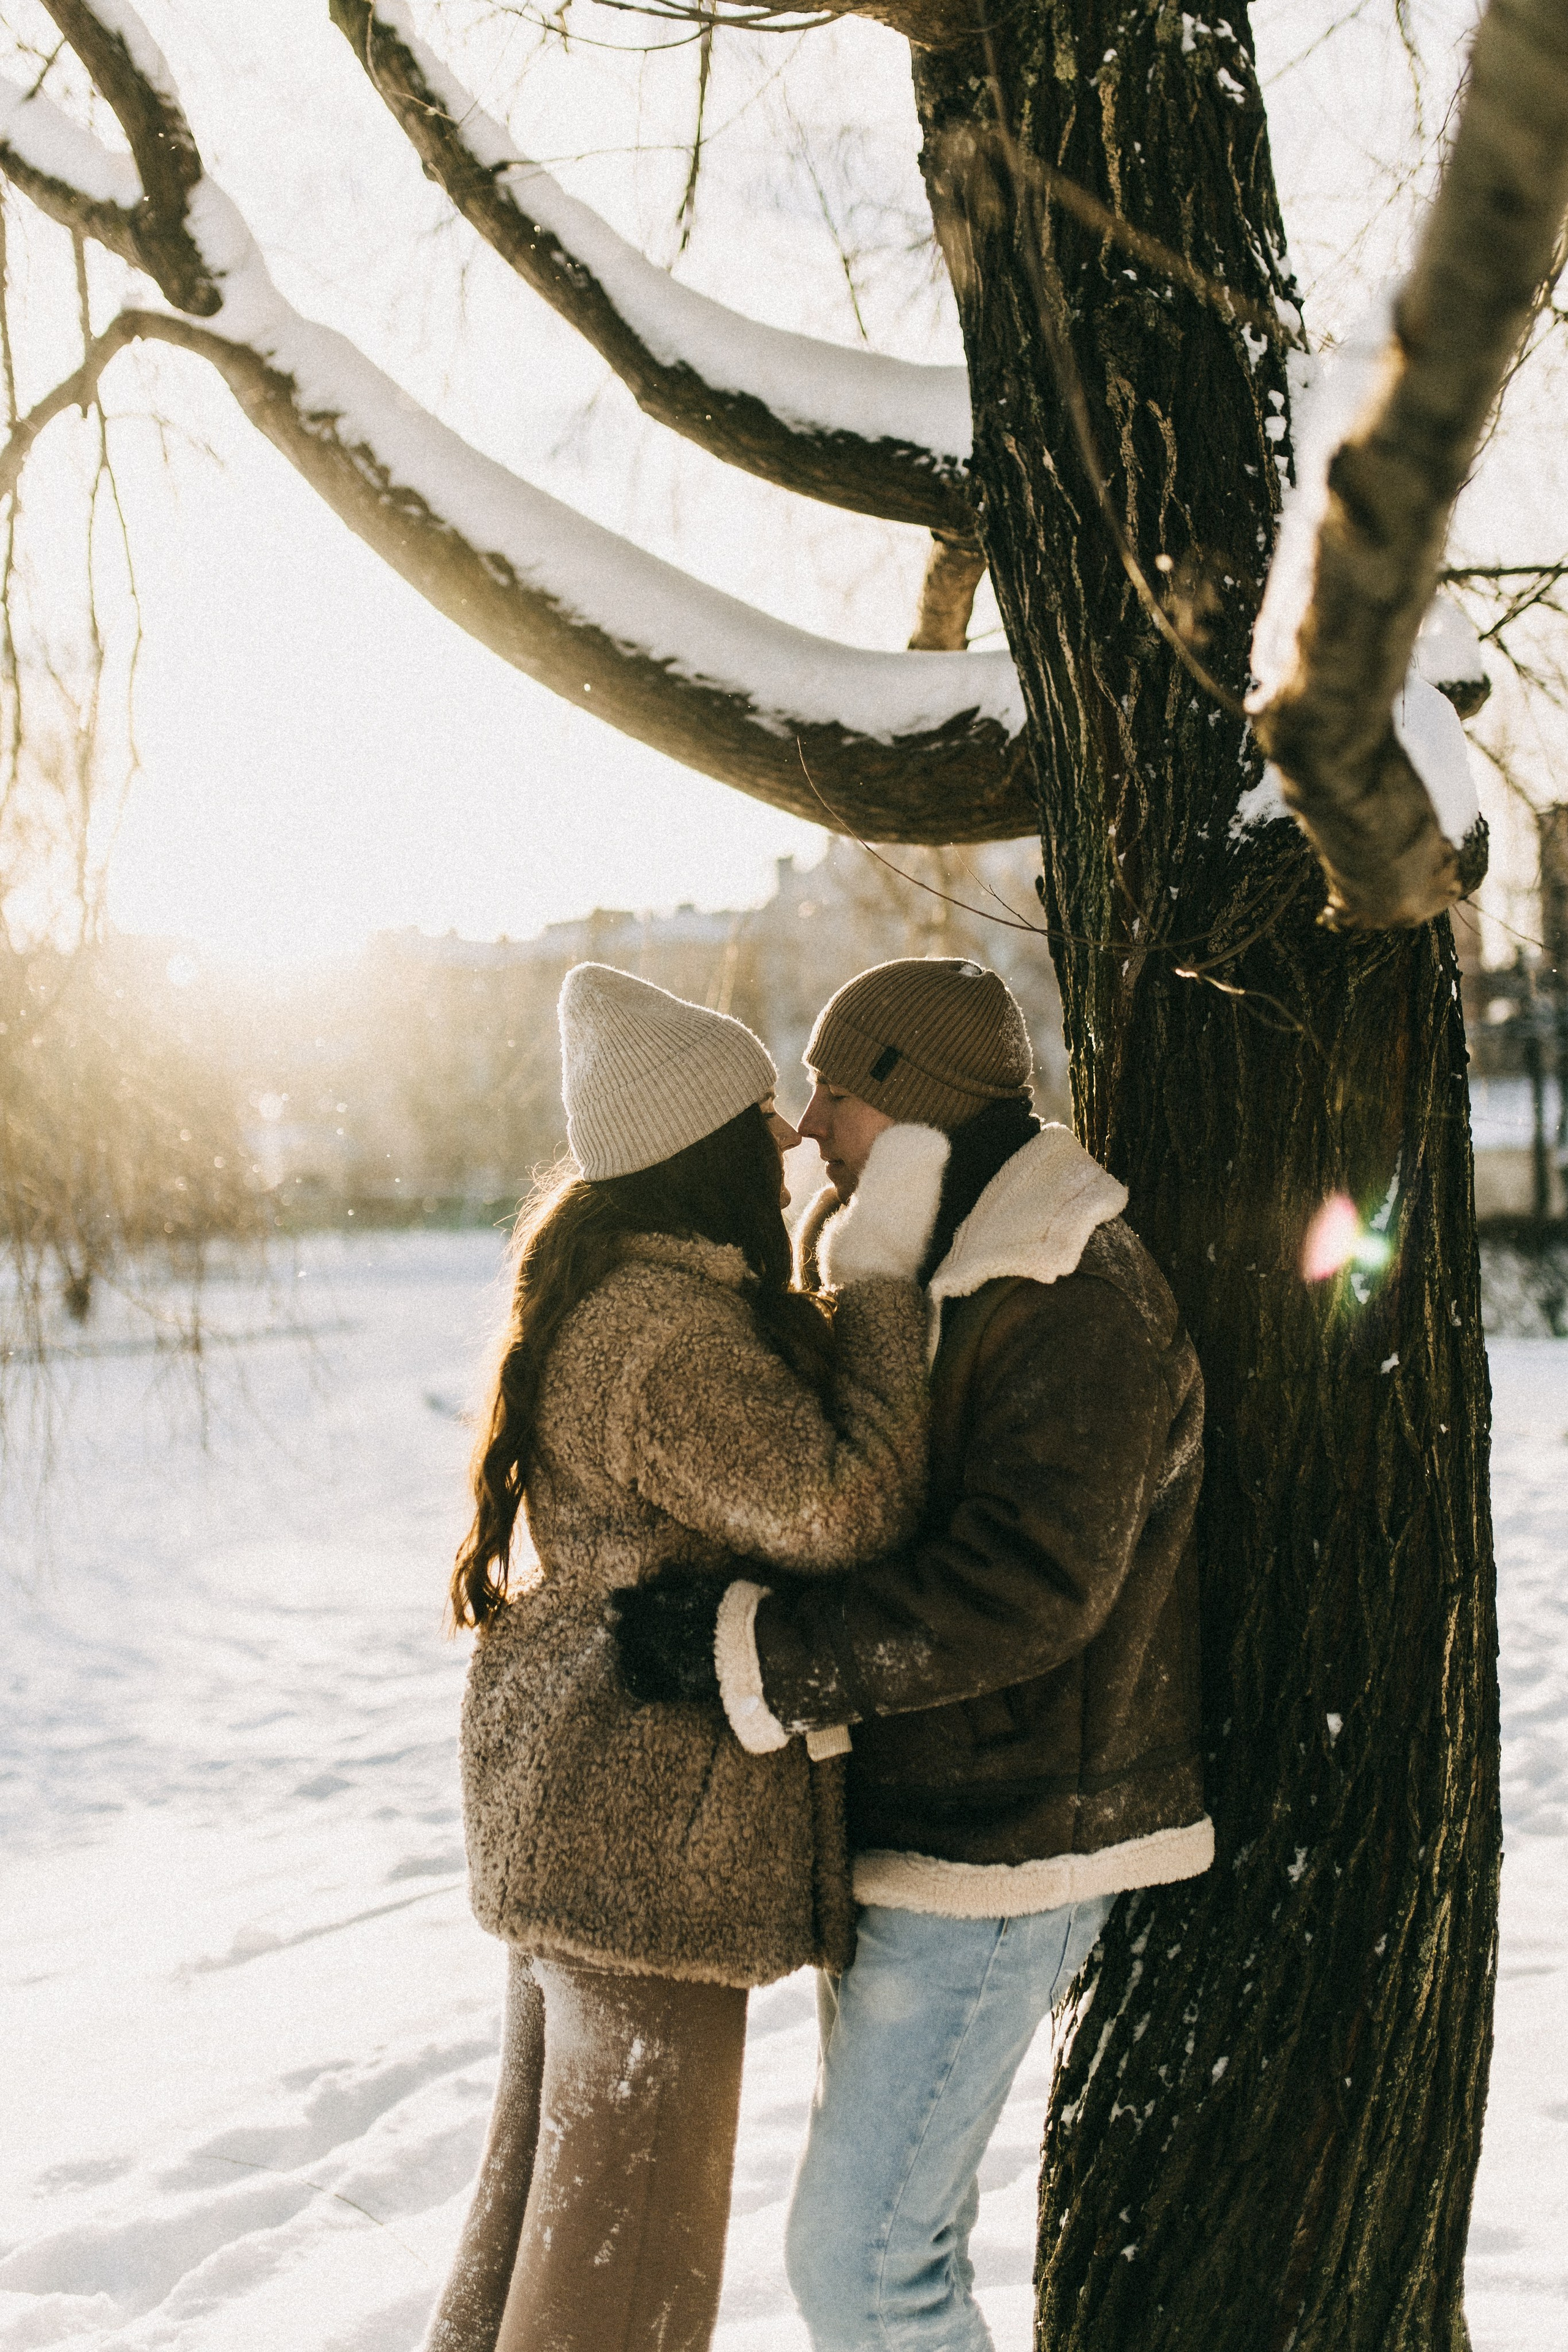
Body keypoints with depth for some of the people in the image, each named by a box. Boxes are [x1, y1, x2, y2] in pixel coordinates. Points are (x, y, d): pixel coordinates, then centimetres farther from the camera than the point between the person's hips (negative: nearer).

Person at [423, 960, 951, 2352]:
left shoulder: (602, 1291, 10)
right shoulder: (676, 1336, -23)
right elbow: (843, 1512, -26)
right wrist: (881, 1281, -20)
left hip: (568, 1805, 10)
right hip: (654, 1828, -10)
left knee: (550, 2175, 22)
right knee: (631, 2214, 2)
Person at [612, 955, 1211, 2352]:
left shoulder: (1079, 1309, -19)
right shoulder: (931, 1283, 13)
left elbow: (1020, 1593, -30)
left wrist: (743, 1650, -29)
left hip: (999, 1855, -10)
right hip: (901, 1828, 10)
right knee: (895, 2224, 18)